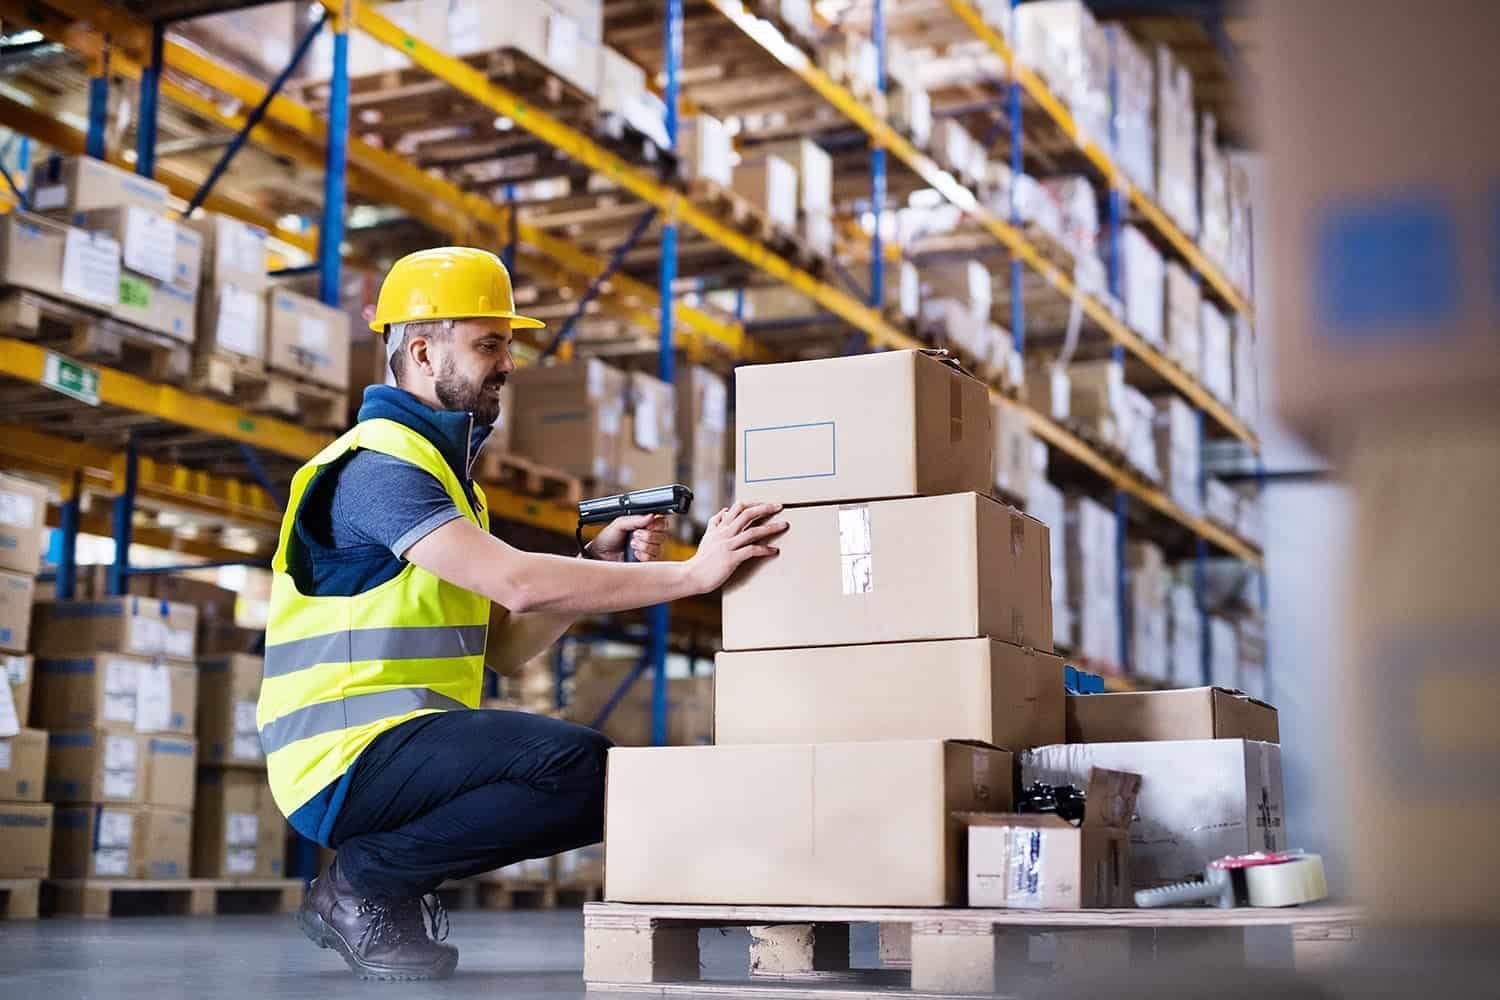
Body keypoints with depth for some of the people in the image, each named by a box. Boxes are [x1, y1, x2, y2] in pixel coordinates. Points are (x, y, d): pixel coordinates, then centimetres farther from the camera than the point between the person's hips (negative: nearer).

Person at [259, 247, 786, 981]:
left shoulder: (439, 463, 19)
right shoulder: (376, 465, -13)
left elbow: (505, 644, 14)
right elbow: (519, 583, -26)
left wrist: (601, 566, 0)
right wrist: (694, 573, -24)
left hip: (404, 741, 10)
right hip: (349, 757, -10)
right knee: (578, 762, -27)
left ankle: (379, 884, 8)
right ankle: (364, 882, -8)